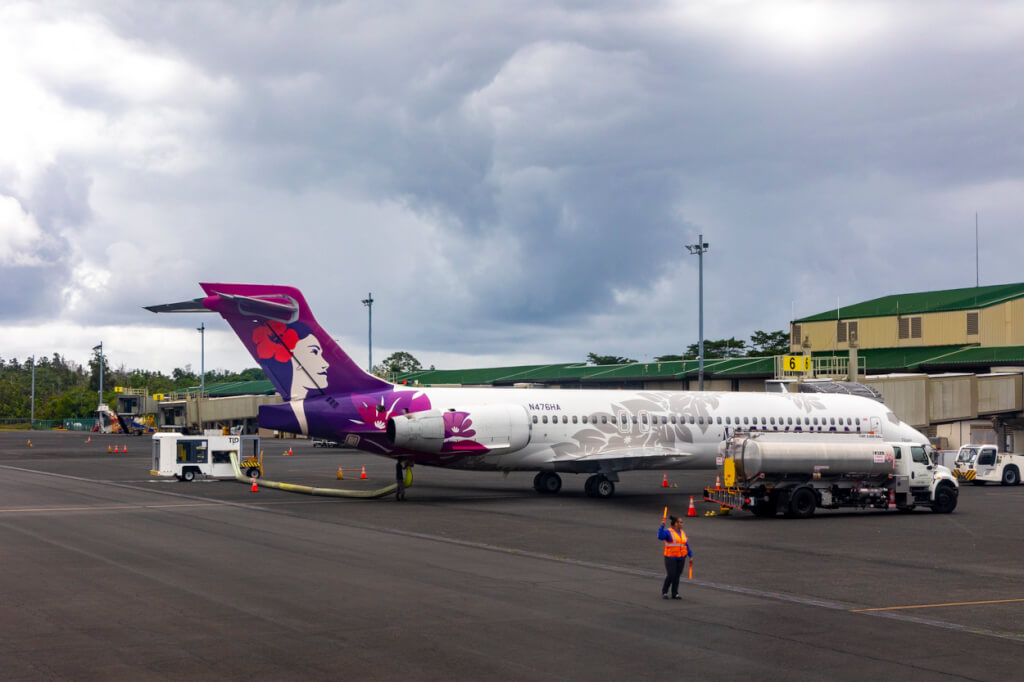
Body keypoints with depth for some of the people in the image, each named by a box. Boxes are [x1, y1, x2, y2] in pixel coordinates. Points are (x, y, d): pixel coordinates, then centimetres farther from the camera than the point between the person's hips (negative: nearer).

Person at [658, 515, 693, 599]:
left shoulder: (682, 533, 10)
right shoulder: (668, 532, -9)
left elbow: (686, 546, 13)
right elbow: (660, 536, -28)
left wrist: (691, 556, 6)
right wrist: (662, 526, -35)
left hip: (681, 558, 6)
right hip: (671, 558, -6)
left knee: (677, 576, 5)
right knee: (671, 576, -10)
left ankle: (675, 594, 12)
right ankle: (664, 592, 8)